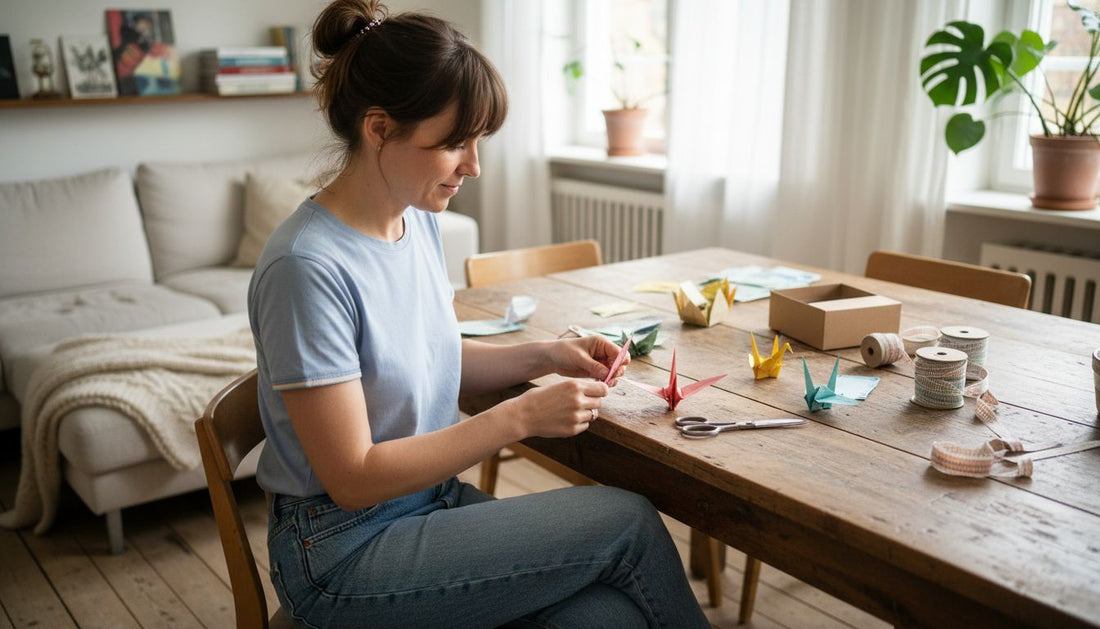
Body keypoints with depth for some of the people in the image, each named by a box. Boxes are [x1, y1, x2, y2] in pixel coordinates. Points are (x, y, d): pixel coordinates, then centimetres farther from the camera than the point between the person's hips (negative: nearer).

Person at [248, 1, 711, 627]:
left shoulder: (419, 221, 2)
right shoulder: (307, 268, -23)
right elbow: (353, 479, -19)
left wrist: (543, 355, 1)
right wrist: (520, 417, -20)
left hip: (433, 498, 6)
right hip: (345, 553, -6)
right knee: (629, 521, -12)